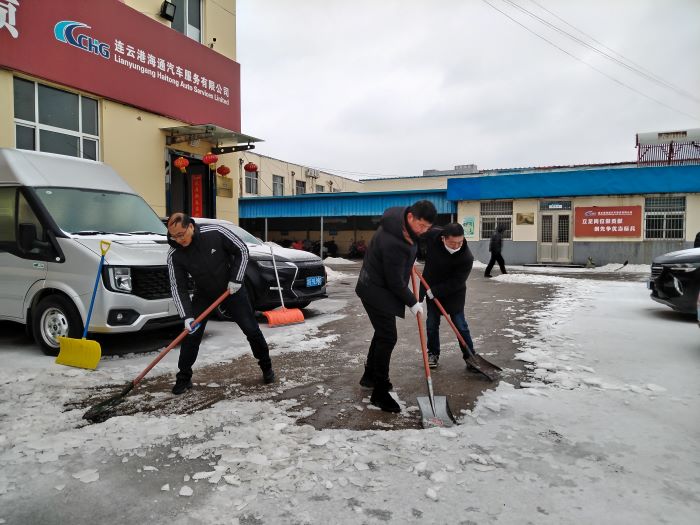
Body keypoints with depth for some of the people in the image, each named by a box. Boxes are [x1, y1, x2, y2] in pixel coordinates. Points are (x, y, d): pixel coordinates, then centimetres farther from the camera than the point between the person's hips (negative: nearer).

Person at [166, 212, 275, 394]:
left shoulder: (215, 232, -26)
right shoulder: (174, 255, -19)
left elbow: (242, 250, -14)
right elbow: (178, 288, -15)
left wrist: (236, 279, -19)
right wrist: (187, 316, -24)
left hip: (232, 289, -1)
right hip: (204, 294, 2)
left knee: (251, 329, 1)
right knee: (191, 335, -7)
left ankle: (266, 367, 22)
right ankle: (184, 378, 12)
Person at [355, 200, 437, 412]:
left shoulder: (403, 220, -5)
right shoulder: (393, 243, -34)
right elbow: (395, 281, -25)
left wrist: (409, 260, 18)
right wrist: (412, 303, -12)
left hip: (381, 288, 10)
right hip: (376, 291, -10)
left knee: (383, 333, 20)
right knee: (387, 338, -10)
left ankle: (369, 376, 36)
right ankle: (380, 393, 0)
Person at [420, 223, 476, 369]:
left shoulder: (466, 257, -31)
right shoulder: (432, 235, -23)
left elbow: (455, 283, -27)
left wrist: (434, 291, -26)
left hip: (453, 293, -3)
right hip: (432, 289, 3)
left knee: (460, 325, 2)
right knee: (432, 324, 9)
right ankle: (433, 353, 27)